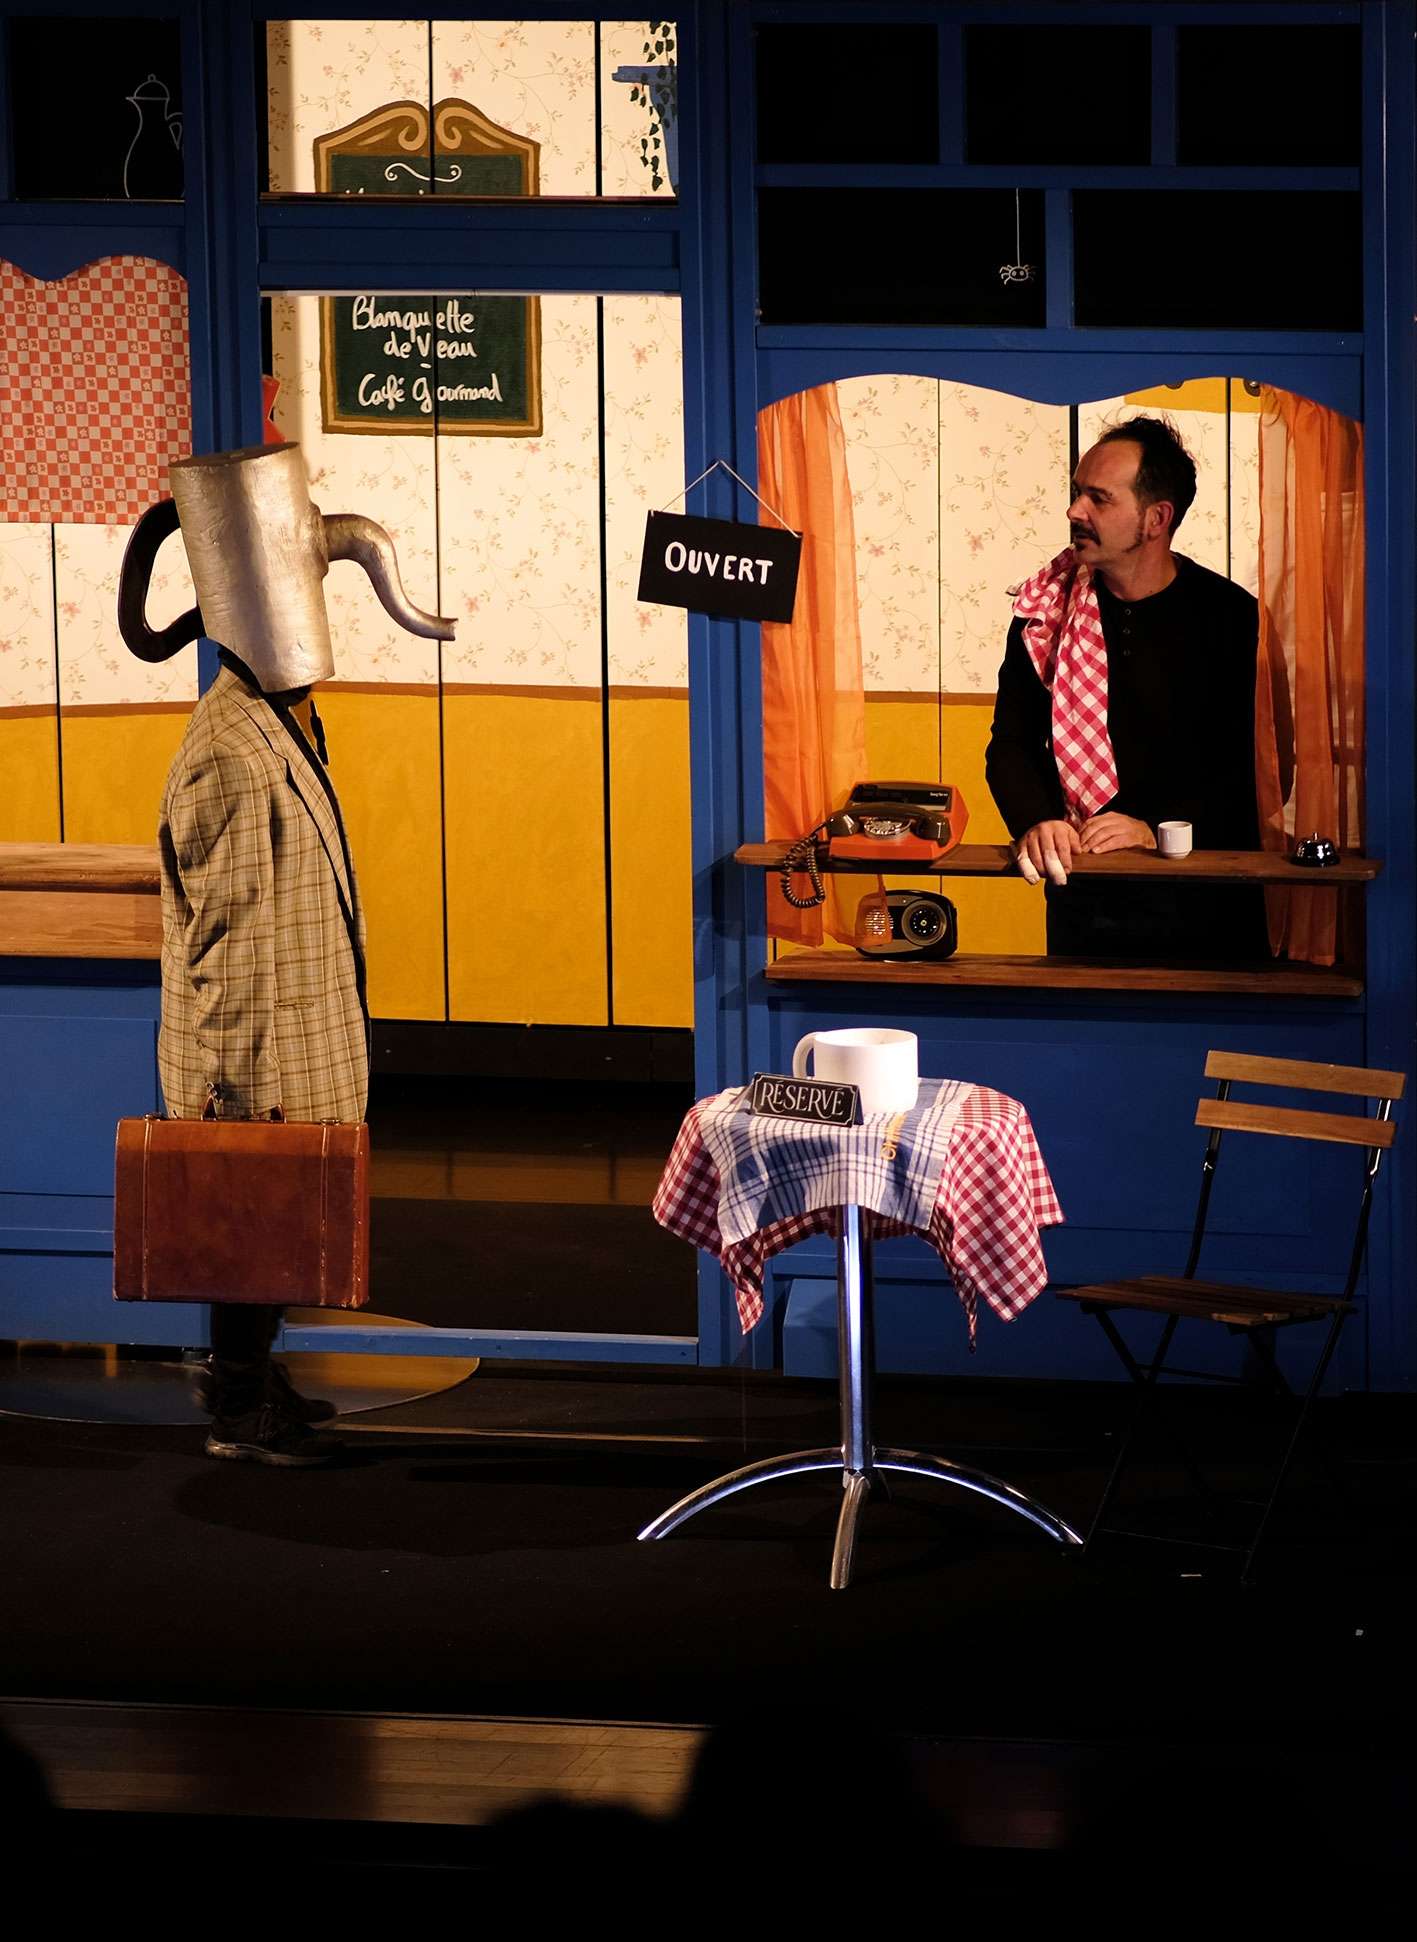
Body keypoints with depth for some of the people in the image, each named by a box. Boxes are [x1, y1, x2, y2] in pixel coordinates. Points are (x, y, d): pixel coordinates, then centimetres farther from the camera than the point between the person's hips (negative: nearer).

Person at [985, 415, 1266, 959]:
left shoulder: (1232, 616, -6)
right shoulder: (1047, 610, 4)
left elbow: (1254, 767, -9)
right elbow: (1011, 745, 5)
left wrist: (1157, 831, -20)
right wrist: (1036, 822, -16)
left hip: (1203, 899, -2)